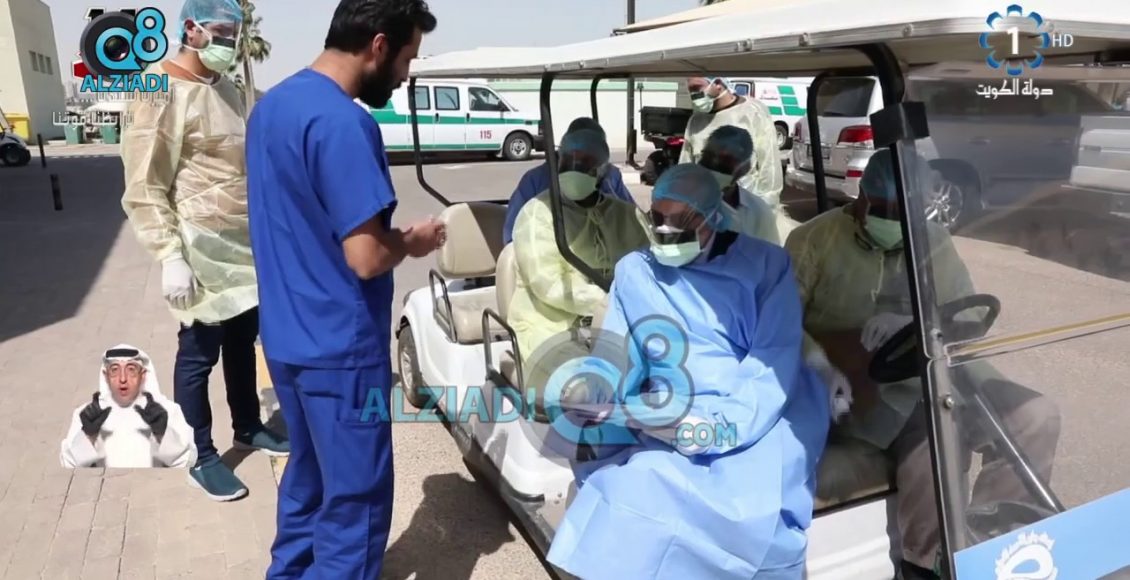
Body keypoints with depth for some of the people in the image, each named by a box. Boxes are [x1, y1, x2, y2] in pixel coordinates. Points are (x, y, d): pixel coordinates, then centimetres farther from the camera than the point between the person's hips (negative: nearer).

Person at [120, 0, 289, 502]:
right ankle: (201, 458, 16)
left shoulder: (226, 89, 13)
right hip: (202, 250, -8)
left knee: (243, 342, 17)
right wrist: (170, 256, -22)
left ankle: (248, 428, 34)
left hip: (245, 244, 8)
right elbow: (144, 188, -16)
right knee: (199, 353, 3)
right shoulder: (162, 94, -12)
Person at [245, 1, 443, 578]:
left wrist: (390, 233, 10)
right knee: (355, 503, 5)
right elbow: (366, 258, -26)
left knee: (308, 477, 24)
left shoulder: (272, 104, 9)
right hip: (339, 348, -10)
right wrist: (413, 240, -6)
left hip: (287, 337, 10)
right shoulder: (342, 123, -22)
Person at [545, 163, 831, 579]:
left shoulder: (766, 264, 4)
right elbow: (615, 359, 6)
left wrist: (725, 424, -23)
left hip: (765, 414, -1)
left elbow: (776, 356, -7)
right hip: (675, 425, 2)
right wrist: (590, 399, -18)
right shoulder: (634, 272, 11)